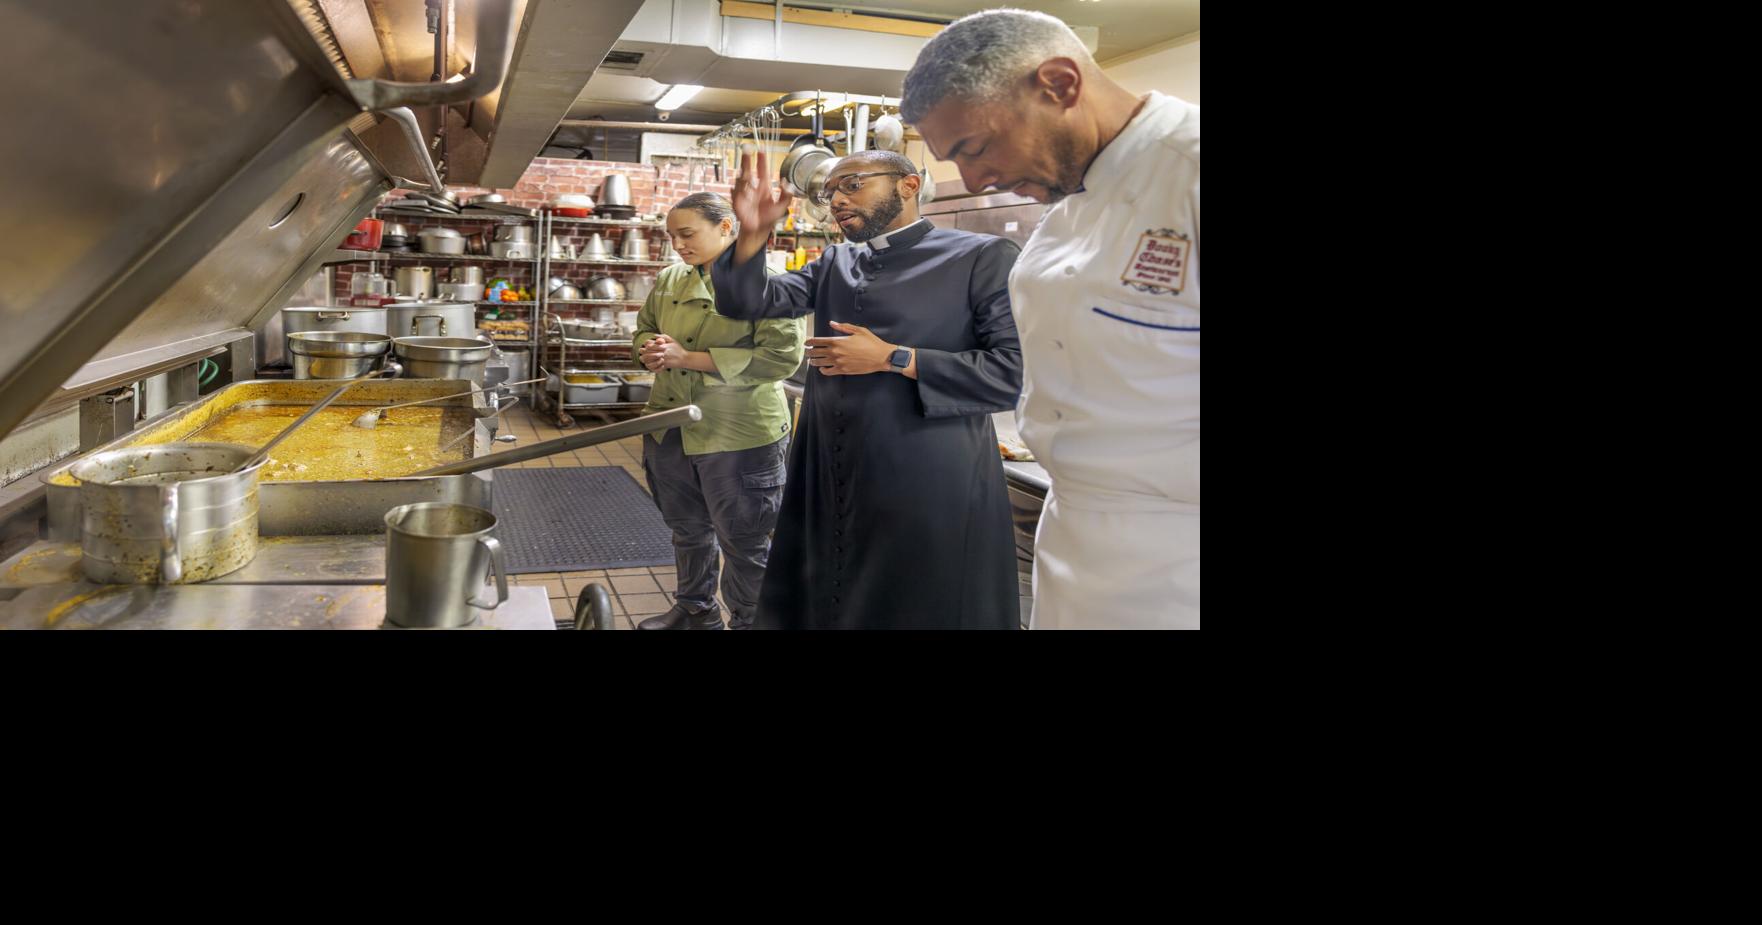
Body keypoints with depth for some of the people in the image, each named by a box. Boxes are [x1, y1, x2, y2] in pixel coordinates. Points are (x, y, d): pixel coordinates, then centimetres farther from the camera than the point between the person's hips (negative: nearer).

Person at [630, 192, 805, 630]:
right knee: (687, 529, 21)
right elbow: (644, 330, 19)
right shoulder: (670, 279, 8)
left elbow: (782, 356, -20)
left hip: (739, 434, -7)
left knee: (743, 542, 5)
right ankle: (695, 609, 41)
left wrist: (690, 358, -21)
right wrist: (651, 350, -8)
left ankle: (747, 621, 24)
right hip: (670, 427, 7)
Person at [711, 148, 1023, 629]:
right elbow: (747, 301, 6)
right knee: (823, 609, 16)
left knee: (923, 612, 7)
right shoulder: (833, 263, 14)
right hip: (831, 486, 6)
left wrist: (892, 359, -15)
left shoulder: (982, 257, -5)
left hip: (931, 492, -5)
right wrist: (753, 233, -13)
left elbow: (1016, 371, -14)